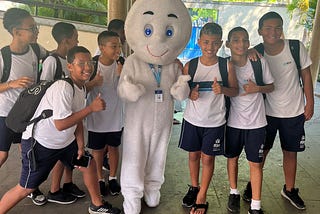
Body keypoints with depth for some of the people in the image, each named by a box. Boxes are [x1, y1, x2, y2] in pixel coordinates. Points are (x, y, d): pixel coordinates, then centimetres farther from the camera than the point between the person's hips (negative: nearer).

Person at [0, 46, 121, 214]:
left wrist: (81, 146, 4)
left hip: (65, 142, 9)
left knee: (88, 165, 14)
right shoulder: (63, 88, -28)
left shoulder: (82, 88, 0)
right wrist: (91, 108, -29)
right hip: (39, 144, -8)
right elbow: (61, 124, -31)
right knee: (26, 188, 1)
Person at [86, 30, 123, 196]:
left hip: (116, 116, 2)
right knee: (97, 149, 14)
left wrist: (122, 76, -24)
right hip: (97, 116, -2)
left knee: (113, 147, 16)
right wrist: (93, 83, -29)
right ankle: (100, 179, 34)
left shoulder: (121, 65, -9)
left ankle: (112, 178, 36)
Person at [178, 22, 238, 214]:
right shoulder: (190, 66, -4)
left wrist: (223, 89, -22)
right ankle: (194, 187, 40)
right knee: (193, 154, 16)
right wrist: (190, 93, -17)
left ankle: (202, 197, 24)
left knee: (207, 158, 7)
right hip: (192, 119, 2)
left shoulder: (227, 65, -8)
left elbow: (235, 91, -1)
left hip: (215, 121, -2)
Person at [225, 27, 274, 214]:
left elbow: (271, 87, 2)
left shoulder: (260, 62, -7)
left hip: (256, 122, -1)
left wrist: (257, 88, -16)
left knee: (256, 163, 5)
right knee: (233, 158, 16)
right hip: (233, 121, 1)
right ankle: (234, 193, 39)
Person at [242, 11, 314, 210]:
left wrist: (309, 103, -1)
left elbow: (306, 76, -1)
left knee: (290, 152, 13)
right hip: (266, 112, 0)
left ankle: (290, 189, 33)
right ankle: (253, 184, 32)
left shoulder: (297, 48, -10)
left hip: (294, 112, 0)